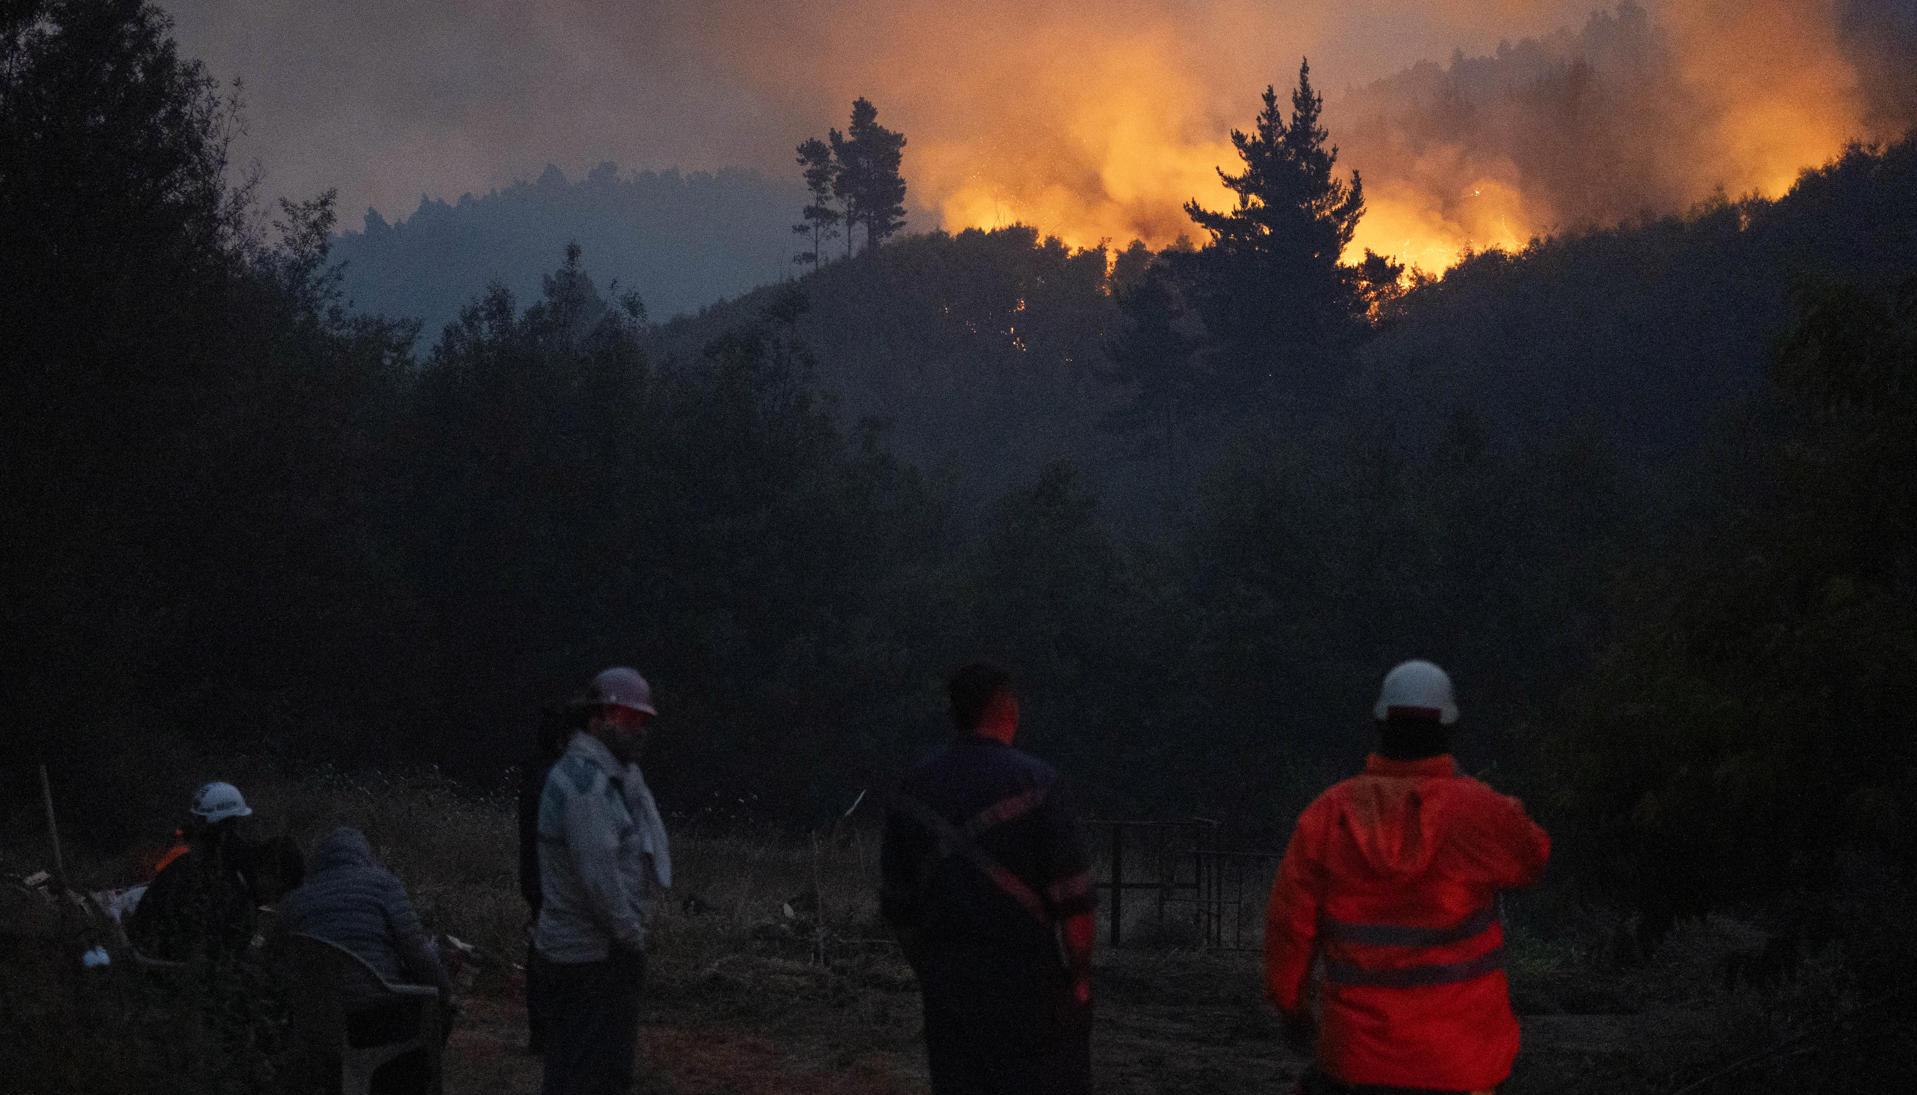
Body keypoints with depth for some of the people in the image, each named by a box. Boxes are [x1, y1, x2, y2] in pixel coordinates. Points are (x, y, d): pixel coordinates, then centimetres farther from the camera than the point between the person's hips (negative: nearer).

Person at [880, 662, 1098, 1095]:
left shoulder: (913, 789, 5)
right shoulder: (1035, 783, -10)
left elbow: (896, 900, 9)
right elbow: (1073, 896, -12)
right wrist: (1080, 973, -3)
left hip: (946, 975, 5)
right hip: (1027, 975, -5)